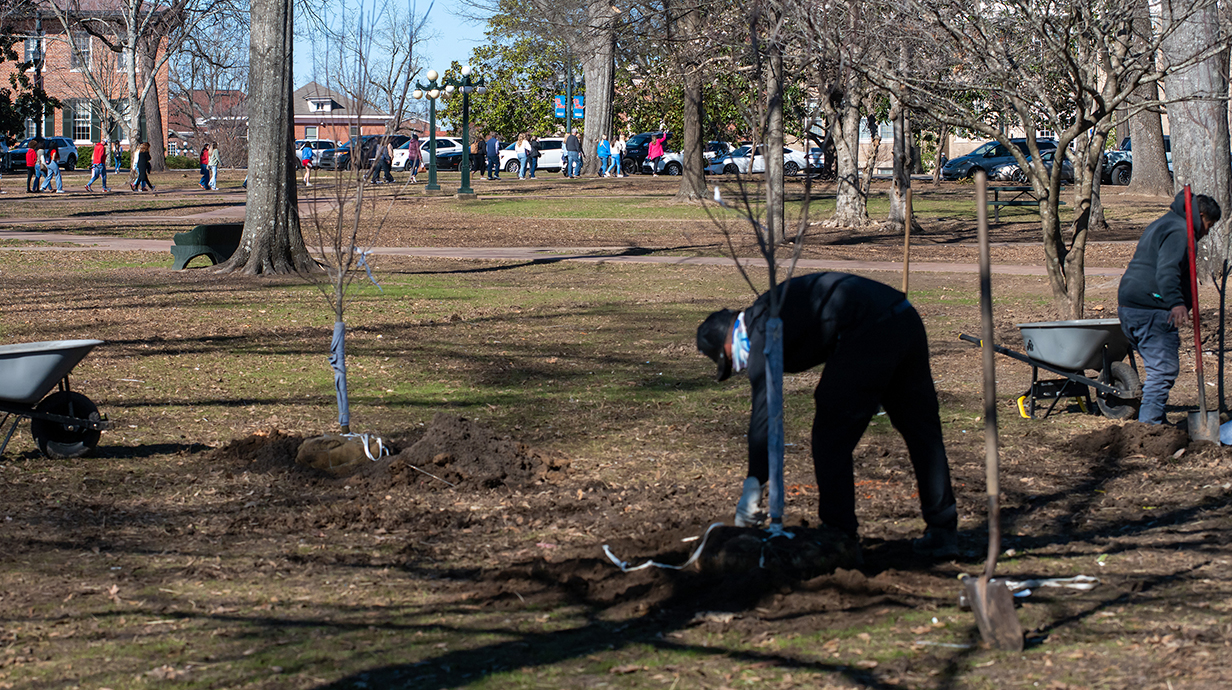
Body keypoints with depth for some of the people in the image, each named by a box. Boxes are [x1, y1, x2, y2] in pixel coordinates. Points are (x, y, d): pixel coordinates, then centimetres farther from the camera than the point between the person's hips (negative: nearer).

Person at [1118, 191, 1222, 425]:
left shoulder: (1160, 226, 25)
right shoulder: (1180, 231, -10)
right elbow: (1167, 271, -26)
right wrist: (1177, 302, -39)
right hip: (1152, 311, -11)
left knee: (1159, 369, 20)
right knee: (1164, 369, -10)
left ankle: (1156, 421, 26)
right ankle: (1149, 424, -16)